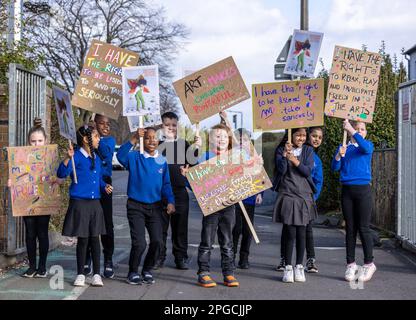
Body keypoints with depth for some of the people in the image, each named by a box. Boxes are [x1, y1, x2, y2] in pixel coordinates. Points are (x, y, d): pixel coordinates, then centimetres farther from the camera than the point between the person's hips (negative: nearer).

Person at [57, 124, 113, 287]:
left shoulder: (96, 158, 11)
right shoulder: (77, 156, -9)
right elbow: (62, 173, -19)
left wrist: (105, 187, 1)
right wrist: (68, 158, -32)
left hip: (95, 203, 5)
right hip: (79, 203, -5)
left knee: (94, 238, 7)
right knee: (82, 239, 2)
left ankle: (96, 274, 15)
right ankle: (80, 274, 16)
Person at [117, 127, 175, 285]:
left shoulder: (162, 161, 6)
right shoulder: (135, 157, -5)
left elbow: (166, 184, 9)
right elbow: (120, 155, -27)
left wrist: (170, 201, -4)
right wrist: (134, 139, -33)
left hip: (154, 206, 4)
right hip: (136, 206, -3)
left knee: (157, 241, -2)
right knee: (139, 243, -10)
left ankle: (147, 271, 21)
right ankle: (133, 272, 13)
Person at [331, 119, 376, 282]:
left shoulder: (368, 144, 4)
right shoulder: (343, 147, 10)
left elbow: (366, 148, -21)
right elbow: (334, 168, 1)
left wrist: (351, 130, -30)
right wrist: (339, 155, -19)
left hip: (363, 190, -2)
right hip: (347, 190, 2)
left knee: (363, 228, -3)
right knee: (350, 228, 6)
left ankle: (369, 264, 6)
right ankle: (351, 264, 11)